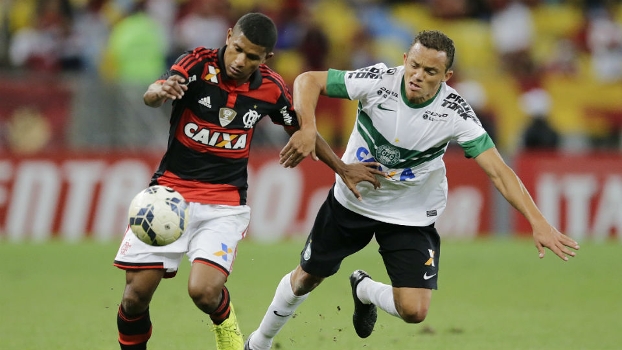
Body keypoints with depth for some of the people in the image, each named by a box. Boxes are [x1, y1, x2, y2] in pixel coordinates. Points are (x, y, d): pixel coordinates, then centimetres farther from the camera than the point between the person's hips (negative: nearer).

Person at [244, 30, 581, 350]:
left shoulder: (455, 113, -25)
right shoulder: (378, 80, -24)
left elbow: (498, 171, -26)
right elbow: (308, 80, -17)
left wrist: (538, 223, -36)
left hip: (411, 215, -1)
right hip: (351, 200, 1)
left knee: (414, 311, -12)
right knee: (306, 278, 15)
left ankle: (365, 290, 23)